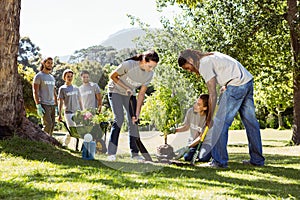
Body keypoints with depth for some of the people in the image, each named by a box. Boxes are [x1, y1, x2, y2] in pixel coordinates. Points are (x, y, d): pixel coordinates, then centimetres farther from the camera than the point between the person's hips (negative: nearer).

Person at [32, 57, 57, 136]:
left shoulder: (52, 78, 20)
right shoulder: (38, 76, -3)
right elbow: (35, 92, -10)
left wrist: (56, 106, 16)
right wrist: (38, 106, -18)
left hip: (52, 105, 7)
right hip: (44, 105, -7)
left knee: (52, 125, 4)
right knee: (48, 124, -17)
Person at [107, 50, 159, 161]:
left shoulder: (150, 74, -17)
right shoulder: (129, 64, -32)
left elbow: (141, 94, -11)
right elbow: (113, 76, -16)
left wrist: (137, 113, -14)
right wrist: (126, 88, -21)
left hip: (130, 94, 5)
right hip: (116, 91, -5)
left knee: (133, 121, -3)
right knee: (119, 119, -18)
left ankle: (134, 153, 5)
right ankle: (111, 153, -17)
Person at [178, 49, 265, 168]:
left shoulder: (204, 64, -9)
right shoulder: (211, 56, 20)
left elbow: (213, 94, -12)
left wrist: (209, 118, -7)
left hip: (236, 85, -10)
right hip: (248, 81, 10)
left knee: (220, 122, -6)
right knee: (250, 121, 12)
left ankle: (219, 161, -5)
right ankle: (257, 160, 19)